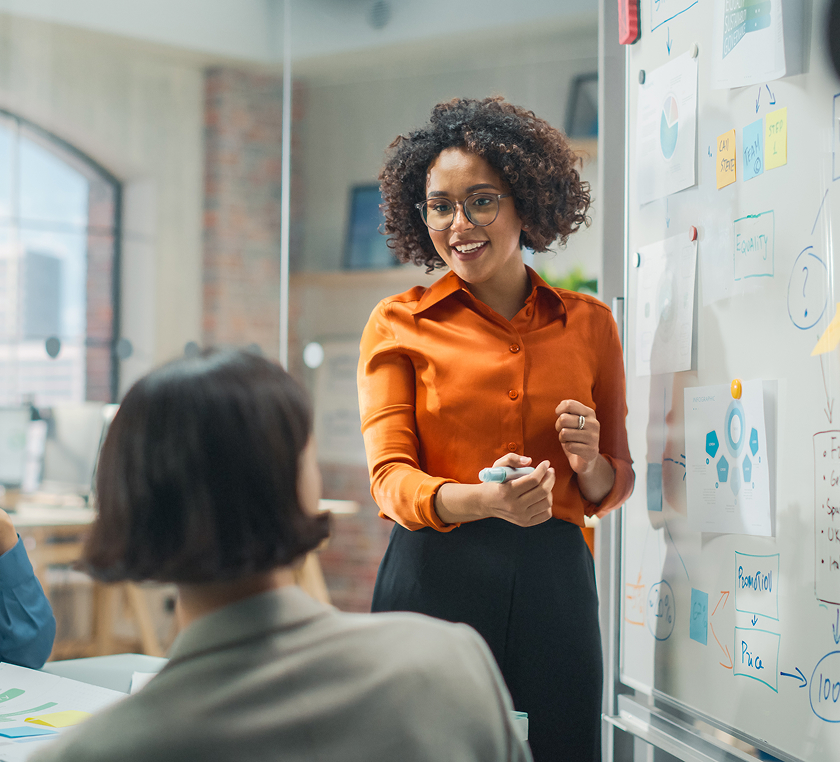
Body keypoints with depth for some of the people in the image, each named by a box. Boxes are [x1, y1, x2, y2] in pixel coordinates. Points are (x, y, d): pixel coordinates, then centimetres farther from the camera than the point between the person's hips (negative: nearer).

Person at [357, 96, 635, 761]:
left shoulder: (589, 323, 10)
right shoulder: (399, 324, 5)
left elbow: (615, 487, 16)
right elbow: (391, 478, -4)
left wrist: (590, 464, -7)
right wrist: (484, 500, -24)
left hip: (554, 582, 2)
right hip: (436, 577, -2)